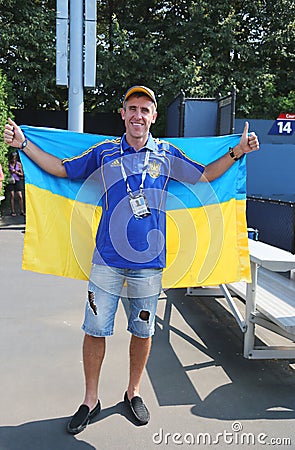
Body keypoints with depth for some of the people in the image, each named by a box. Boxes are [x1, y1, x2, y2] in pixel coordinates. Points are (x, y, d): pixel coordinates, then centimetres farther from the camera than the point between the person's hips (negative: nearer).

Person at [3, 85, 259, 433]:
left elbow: (205, 175, 14)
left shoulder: (167, 154, 7)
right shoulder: (104, 152, 6)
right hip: (107, 259, 0)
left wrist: (237, 152, 7)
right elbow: (61, 169, 13)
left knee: (143, 330, 13)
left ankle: (133, 392, 35)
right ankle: (90, 400, 25)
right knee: (95, 329, 5)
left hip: (149, 261, 1)